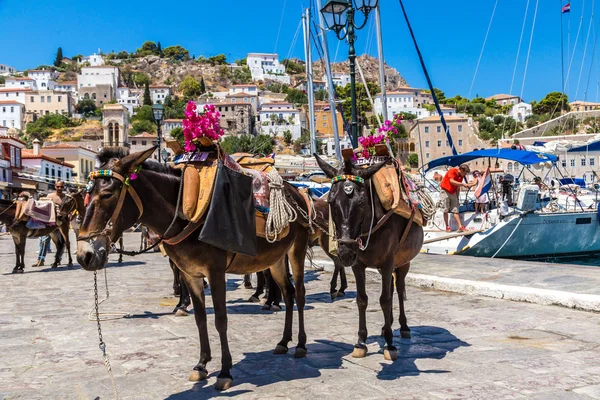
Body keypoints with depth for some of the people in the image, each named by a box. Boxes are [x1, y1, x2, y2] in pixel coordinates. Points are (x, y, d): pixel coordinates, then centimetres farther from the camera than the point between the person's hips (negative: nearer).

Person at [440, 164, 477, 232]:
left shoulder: (461, 176, 5)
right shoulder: (452, 171, -15)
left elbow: (458, 188, 10)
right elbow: (451, 181, -29)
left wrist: (457, 198, 9)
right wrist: (463, 184, -31)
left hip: (453, 193, 6)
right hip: (445, 192, -6)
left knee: (455, 210, 1)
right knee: (446, 210, -2)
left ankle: (460, 226, -4)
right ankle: (447, 227, 5)